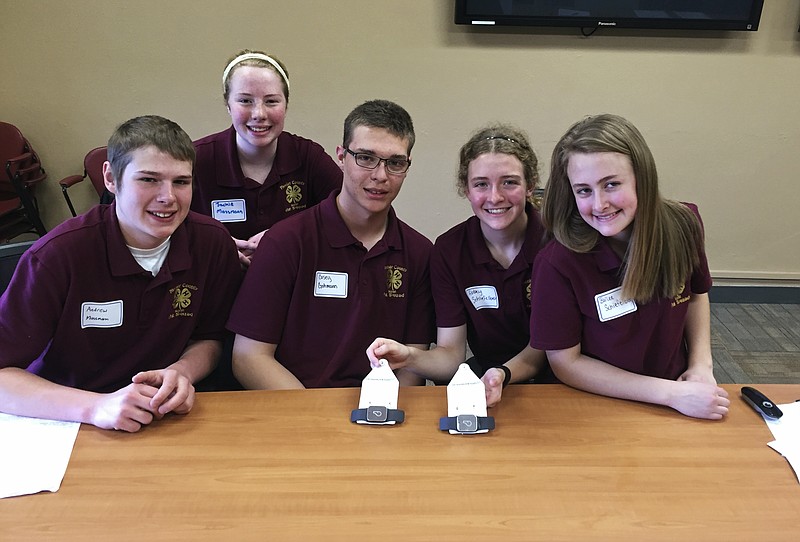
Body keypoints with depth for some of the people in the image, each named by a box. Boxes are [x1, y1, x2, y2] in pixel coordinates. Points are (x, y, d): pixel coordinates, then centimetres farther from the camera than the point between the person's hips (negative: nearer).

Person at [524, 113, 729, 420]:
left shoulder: (682, 225, -9)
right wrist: (671, 394, -16)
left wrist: (701, 364, -2)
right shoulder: (557, 263, -21)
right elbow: (565, 362, -14)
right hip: (595, 408, -3)